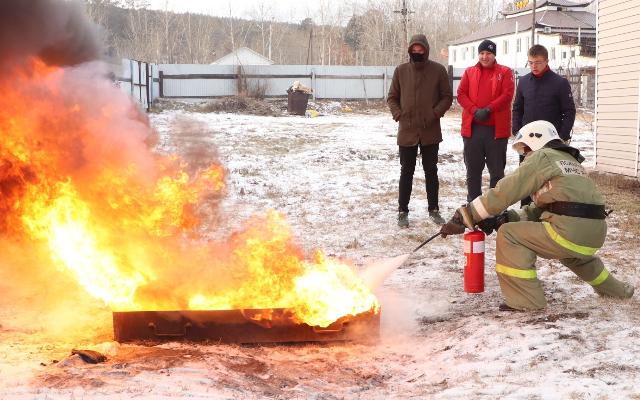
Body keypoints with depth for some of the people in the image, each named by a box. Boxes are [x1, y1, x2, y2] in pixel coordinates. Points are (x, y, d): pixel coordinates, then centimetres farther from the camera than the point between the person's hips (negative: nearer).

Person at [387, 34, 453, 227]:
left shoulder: (438, 70, -2)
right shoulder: (401, 71, 0)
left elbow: (447, 96, 2)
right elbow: (392, 97, 8)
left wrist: (435, 113, -11)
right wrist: (398, 114, -7)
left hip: (430, 131, 0)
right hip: (407, 131, 0)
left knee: (431, 171, 11)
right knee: (406, 172, 7)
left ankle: (433, 209, 22)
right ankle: (403, 211, 15)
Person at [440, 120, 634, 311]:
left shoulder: (542, 156, 3)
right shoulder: (571, 161, 28)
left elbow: (504, 192, -3)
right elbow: (540, 209, 25)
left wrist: (463, 217, 1)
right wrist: (505, 218, 15)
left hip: (569, 230, -9)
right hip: (596, 235, 9)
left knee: (509, 235, 0)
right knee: (571, 251, 40)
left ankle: (526, 300, -2)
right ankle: (613, 288, 49)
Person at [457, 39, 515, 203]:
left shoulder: (505, 72, 4)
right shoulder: (469, 72, 11)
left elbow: (507, 94, -7)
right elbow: (461, 94, 2)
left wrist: (488, 109, -18)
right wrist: (475, 110, -14)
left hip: (496, 128, -2)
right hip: (472, 127, 2)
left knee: (497, 170, 3)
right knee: (473, 169, 8)